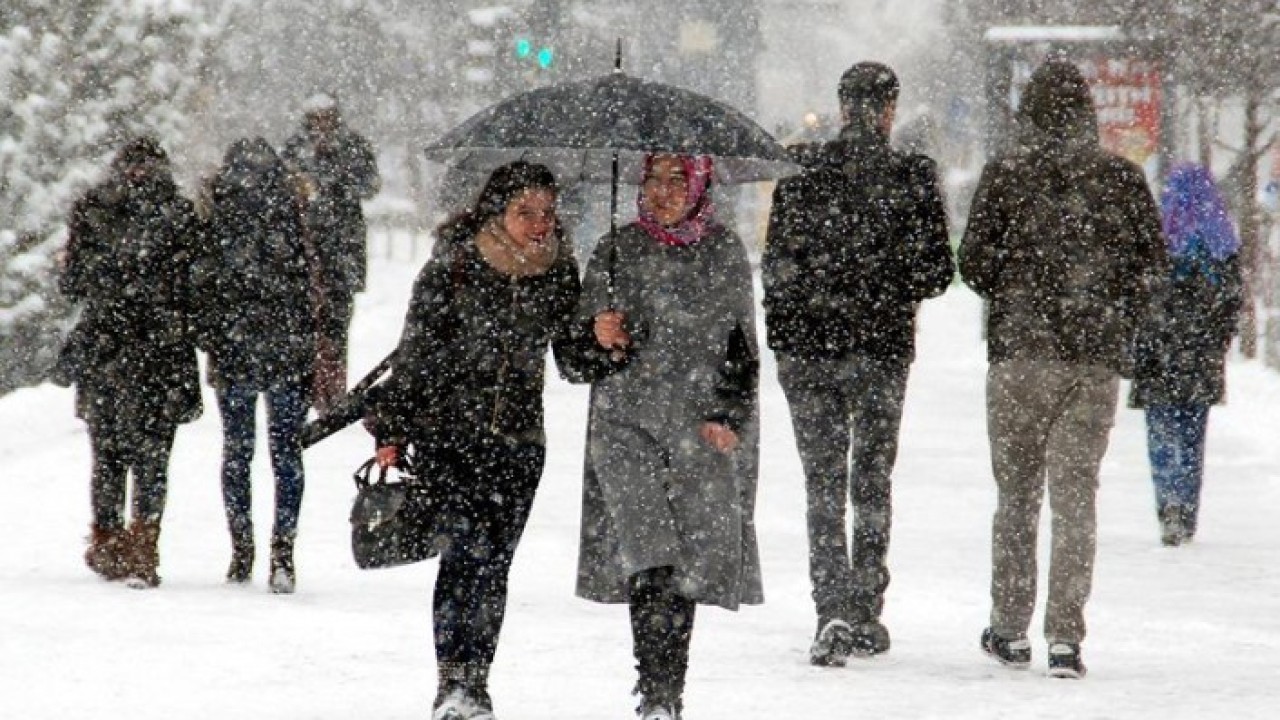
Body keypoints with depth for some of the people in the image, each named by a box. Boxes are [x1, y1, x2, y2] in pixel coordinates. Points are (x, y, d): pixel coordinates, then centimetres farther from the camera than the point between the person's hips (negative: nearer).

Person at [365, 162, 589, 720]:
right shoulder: (452, 267, -8)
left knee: (493, 564, 5)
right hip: (445, 432, -3)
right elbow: (415, 353, -3)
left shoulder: (559, 273, 2)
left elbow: (574, 358, 8)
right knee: (466, 547, -16)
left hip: (518, 441, 3)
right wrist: (391, 431, -3)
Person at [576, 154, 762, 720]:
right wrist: (598, 331, -14)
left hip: (703, 429, 1)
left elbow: (741, 345, 10)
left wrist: (728, 415, 0)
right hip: (628, 422, -1)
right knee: (650, 557, -14)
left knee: (688, 561, -1)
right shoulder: (618, 251, 6)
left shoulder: (725, 253, 7)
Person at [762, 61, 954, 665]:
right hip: (884, 348, 0)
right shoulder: (913, 178, -6)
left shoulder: (802, 171, -5)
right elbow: (937, 273, -4)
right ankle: (866, 615, 18)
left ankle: (833, 610, -10)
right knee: (872, 479, 13)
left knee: (823, 480, 5)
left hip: (808, 346, 0)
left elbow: (777, 263, -2)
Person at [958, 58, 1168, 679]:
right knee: (1076, 492, 3)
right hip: (1099, 355, 1)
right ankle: (1066, 637, -5)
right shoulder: (1121, 178, 2)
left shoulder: (1006, 176, -3)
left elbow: (974, 262, -4)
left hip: (1022, 350, -1)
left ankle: (1009, 629, 14)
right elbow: (1152, 261, 3)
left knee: (1016, 490, 11)